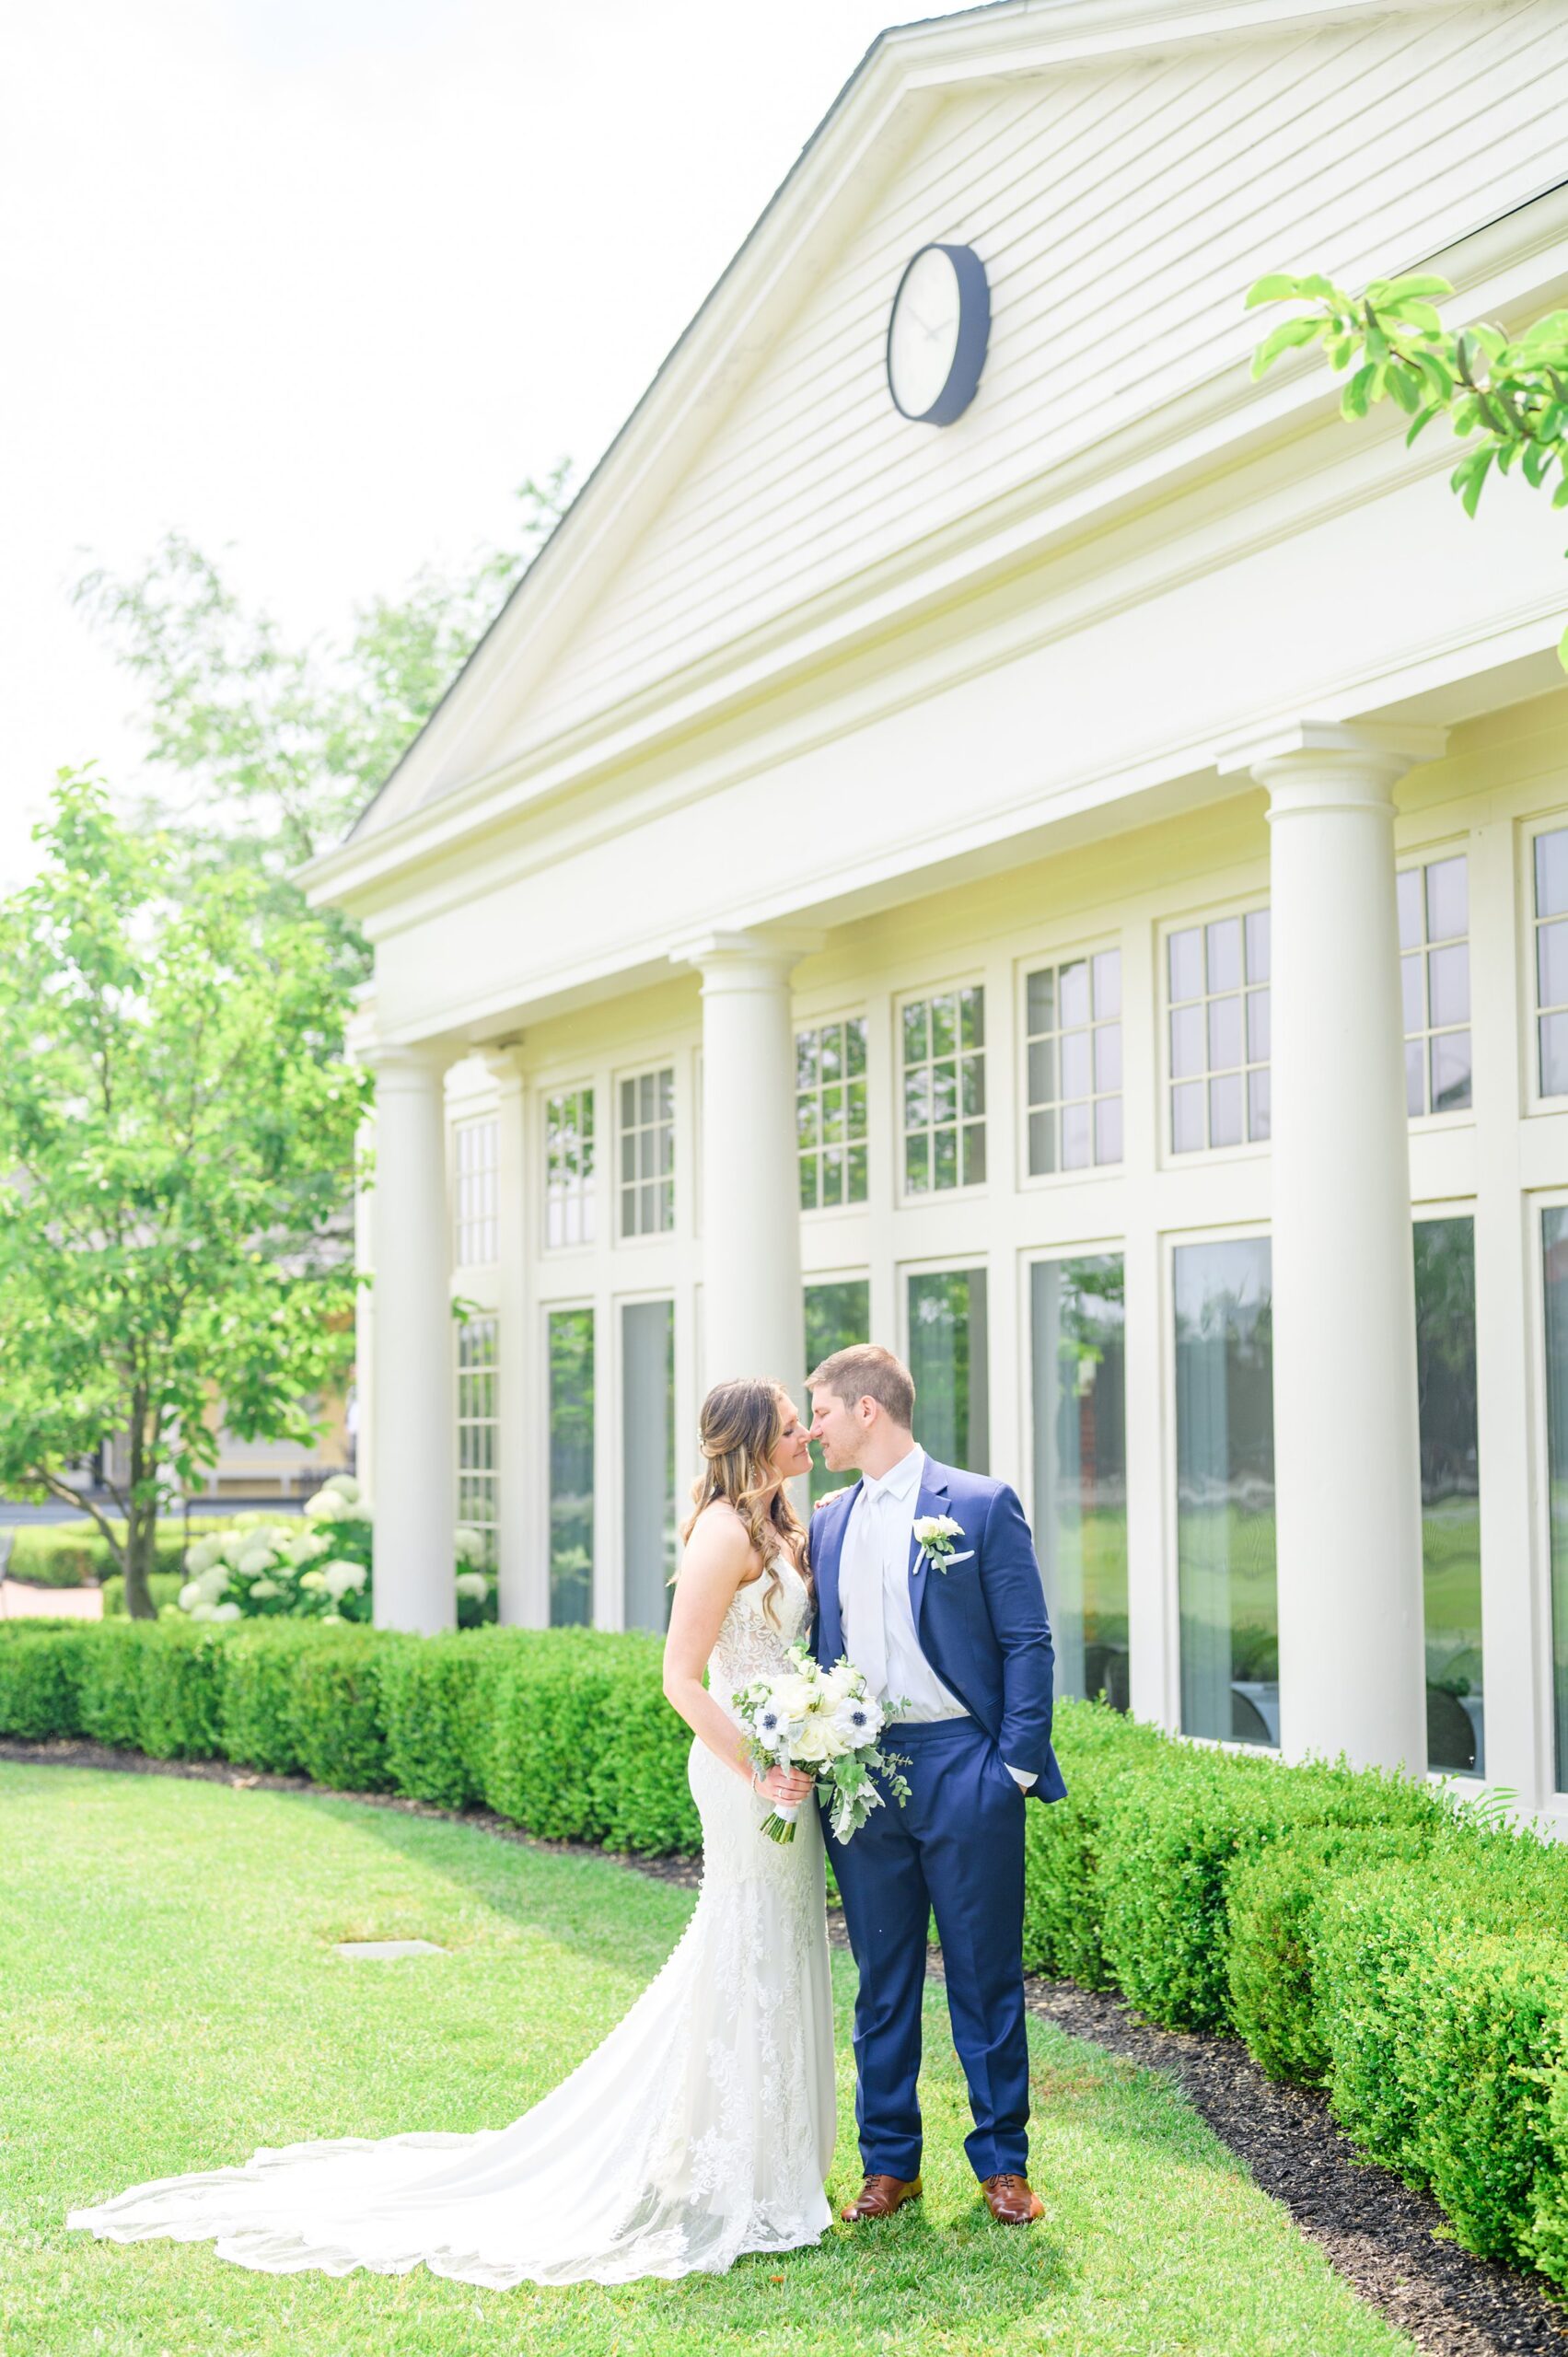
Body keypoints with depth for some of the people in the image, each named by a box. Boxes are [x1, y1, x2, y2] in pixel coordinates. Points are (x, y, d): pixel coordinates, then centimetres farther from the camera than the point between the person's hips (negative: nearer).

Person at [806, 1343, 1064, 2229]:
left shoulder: (982, 1505, -3)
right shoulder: (828, 1523, 12)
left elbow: (1028, 1643, -5)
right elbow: (822, 1650, 16)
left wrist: (1015, 1765, -10)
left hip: (960, 1766, -4)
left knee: (986, 1974, 3)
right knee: (883, 1980, 10)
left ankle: (1004, 2162, 15)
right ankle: (890, 2162, 20)